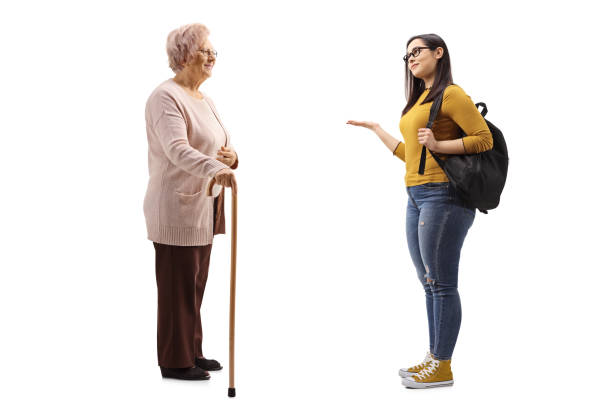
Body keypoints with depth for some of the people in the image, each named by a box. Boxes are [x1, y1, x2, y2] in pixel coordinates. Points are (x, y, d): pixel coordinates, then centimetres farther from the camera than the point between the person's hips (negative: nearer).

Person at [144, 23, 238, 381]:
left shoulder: (205, 101, 16)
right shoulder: (166, 97, -14)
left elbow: (225, 145, 19)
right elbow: (177, 149, -29)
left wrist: (232, 157, -5)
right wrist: (215, 168, -45)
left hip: (203, 207, 9)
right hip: (176, 208, -9)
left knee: (196, 284, 15)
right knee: (178, 287, -1)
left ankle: (192, 352, 27)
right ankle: (176, 362, 9)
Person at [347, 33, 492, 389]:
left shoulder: (451, 94, -5)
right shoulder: (418, 102, 21)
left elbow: (484, 139, -11)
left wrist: (438, 145, -18)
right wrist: (375, 129, 30)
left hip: (444, 196, -9)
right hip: (417, 197, 9)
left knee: (442, 283, -5)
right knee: (429, 283, 12)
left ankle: (442, 367, 1)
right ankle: (434, 359, 20)